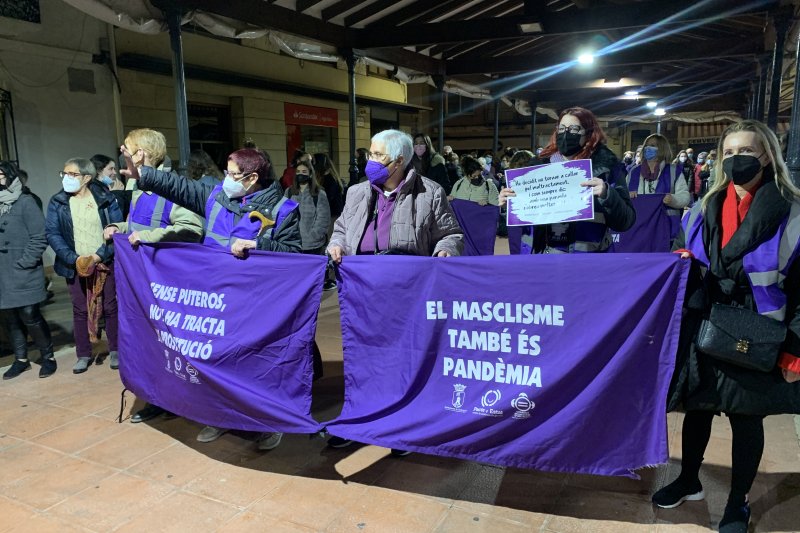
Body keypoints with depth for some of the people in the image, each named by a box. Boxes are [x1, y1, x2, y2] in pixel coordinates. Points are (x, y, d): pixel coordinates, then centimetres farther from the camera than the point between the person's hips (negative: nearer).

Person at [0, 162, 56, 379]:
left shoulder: (24, 201, -6)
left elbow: (39, 237, -10)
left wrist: (23, 264, -13)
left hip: (24, 275, -5)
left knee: (30, 316, -3)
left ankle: (48, 357, 14)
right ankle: (21, 359, 25)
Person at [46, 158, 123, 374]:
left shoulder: (106, 198, -3)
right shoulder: (57, 202, 2)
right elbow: (52, 233, -3)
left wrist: (100, 255, -17)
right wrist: (74, 258, -15)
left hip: (105, 263, -1)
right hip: (76, 265, 2)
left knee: (110, 308, 5)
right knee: (80, 310, 7)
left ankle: (115, 350, 19)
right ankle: (83, 355, 19)